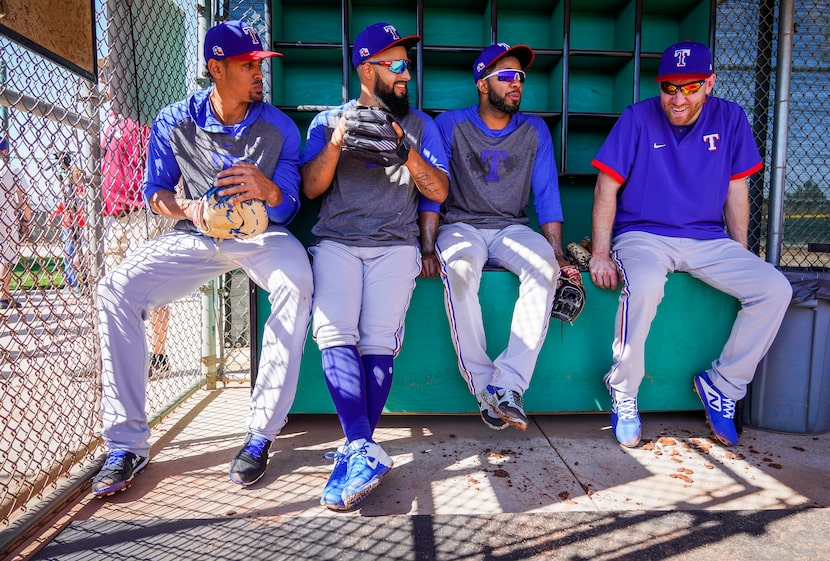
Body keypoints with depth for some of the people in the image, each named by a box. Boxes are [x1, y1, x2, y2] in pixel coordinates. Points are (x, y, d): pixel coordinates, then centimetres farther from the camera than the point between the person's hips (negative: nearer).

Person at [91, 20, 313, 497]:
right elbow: (156, 190, 5)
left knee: (296, 284, -36)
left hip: (261, 234, -2)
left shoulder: (279, 128, -5)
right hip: (195, 237, 3)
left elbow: (288, 210, -7)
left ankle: (262, 434, -27)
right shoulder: (174, 122, -1)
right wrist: (186, 208, -18)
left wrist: (267, 188, -31)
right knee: (116, 289, -19)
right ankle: (127, 443, -10)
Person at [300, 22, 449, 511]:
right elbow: (311, 188, 7)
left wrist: (406, 151, -5)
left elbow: (438, 193, 8)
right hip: (337, 241, 1)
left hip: (396, 244, 0)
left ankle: (356, 452, -16)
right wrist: (338, 142, -7)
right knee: (333, 330, -24)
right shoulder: (329, 120, 19)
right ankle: (366, 453, -26)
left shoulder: (420, 124, 19)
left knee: (380, 338, -22)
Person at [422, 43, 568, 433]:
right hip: (461, 225, -2)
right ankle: (482, 384, -27)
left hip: (512, 228, 3)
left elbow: (546, 195, 9)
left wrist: (557, 252, -5)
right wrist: (429, 247, -15)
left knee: (544, 266, -31)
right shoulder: (450, 124, 5)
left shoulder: (534, 130, 13)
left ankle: (507, 384, -31)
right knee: (459, 267, -37)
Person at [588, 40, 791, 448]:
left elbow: (736, 190, 10)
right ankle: (623, 393, -15)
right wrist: (601, 254, -14)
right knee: (645, 286, -36)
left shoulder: (730, 119, 6)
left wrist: (741, 256, 6)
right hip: (642, 235, -4)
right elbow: (606, 188, -7)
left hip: (708, 239, 5)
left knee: (775, 289, -15)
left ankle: (722, 384, 4)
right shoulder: (637, 118, -4)